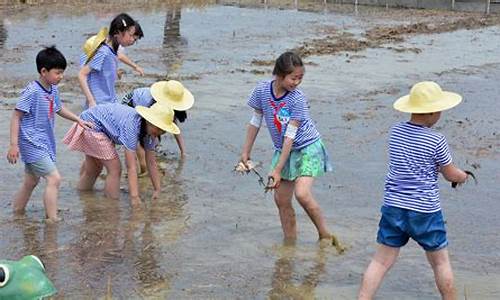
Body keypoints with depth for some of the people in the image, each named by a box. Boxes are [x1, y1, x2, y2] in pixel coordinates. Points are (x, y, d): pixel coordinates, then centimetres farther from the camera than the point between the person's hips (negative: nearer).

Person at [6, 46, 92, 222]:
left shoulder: (53, 90, 6)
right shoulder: (32, 91, -19)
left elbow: (59, 109, 26)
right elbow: (16, 117, -17)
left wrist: (78, 120, 22)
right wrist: (14, 144, -20)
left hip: (45, 145, 9)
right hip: (33, 145, -9)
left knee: (31, 182, 18)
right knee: (54, 178, -15)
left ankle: (17, 214, 31)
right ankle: (52, 219, -11)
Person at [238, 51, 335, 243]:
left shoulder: (297, 99, -23)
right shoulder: (262, 91, -11)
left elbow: (290, 136, -23)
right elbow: (255, 122, 4)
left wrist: (277, 170, -24)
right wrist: (246, 152, 6)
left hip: (307, 148, -5)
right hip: (283, 150, 5)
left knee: (302, 193, -22)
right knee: (281, 200, 5)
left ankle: (325, 236, -6)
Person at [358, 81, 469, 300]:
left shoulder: (396, 132, 1)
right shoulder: (436, 141, -14)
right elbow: (451, 175, -2)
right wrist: (463, 176, 20)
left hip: (393, 207, 4)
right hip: (425, 211, -4)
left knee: (381, 261, 8)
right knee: (440, 262, 15)